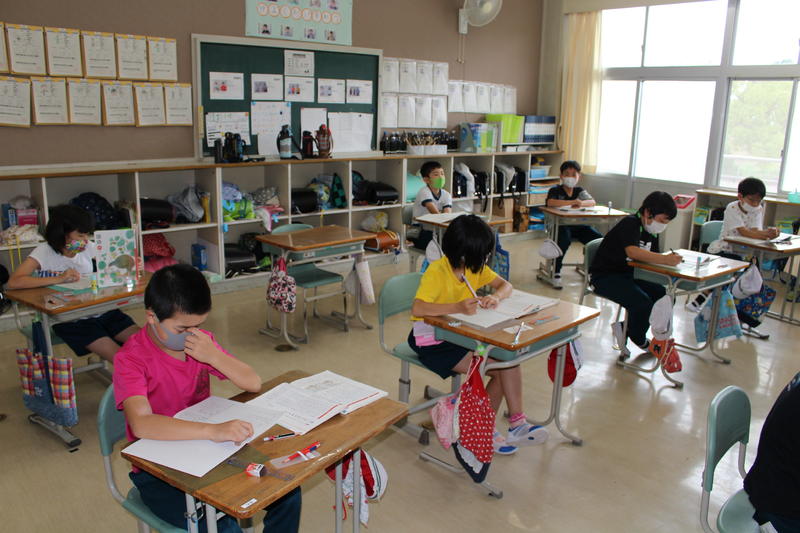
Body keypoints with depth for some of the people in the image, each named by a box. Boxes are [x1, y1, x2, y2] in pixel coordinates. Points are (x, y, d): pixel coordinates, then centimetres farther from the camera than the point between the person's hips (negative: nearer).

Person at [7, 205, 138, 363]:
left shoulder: (87, 247, 6)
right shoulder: (45, 252, -7)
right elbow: (14, 282, -20)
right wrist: (59, 278, -25)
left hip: (100, 311, 5)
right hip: (69, 320, -5)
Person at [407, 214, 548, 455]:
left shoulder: (476, 266, 1)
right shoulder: (436, 271, -23)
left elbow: (506, 285, 4)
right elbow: (417, 309, -34)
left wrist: (496, 296, -20)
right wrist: (457, 307, -44)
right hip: (432, 342, -7)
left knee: (508, 360, -13)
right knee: (497, 368, -20)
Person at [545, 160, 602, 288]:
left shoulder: (580, 191, 15)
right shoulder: (555, 190, 1)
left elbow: (593, 202, 1)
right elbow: (550, 202, -21)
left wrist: (581, 203, -22)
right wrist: (572, 202, -22)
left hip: (579, 225, 5)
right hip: (561, 224, -4)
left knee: (599, 239, -16)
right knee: (564, 240, -36)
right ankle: (556, 273, -19)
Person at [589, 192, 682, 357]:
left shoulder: (651, 231, 10)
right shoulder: (630, 224, -19)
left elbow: (652, 256, 7)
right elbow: (633, 252, -36)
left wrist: (669, 258, -14)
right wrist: (666, 259, -41)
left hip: (627, 276, 9)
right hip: (604, 277, -9)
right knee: (642, 302, -27)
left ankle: (625, 328, 9)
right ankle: (640, 341, 4)